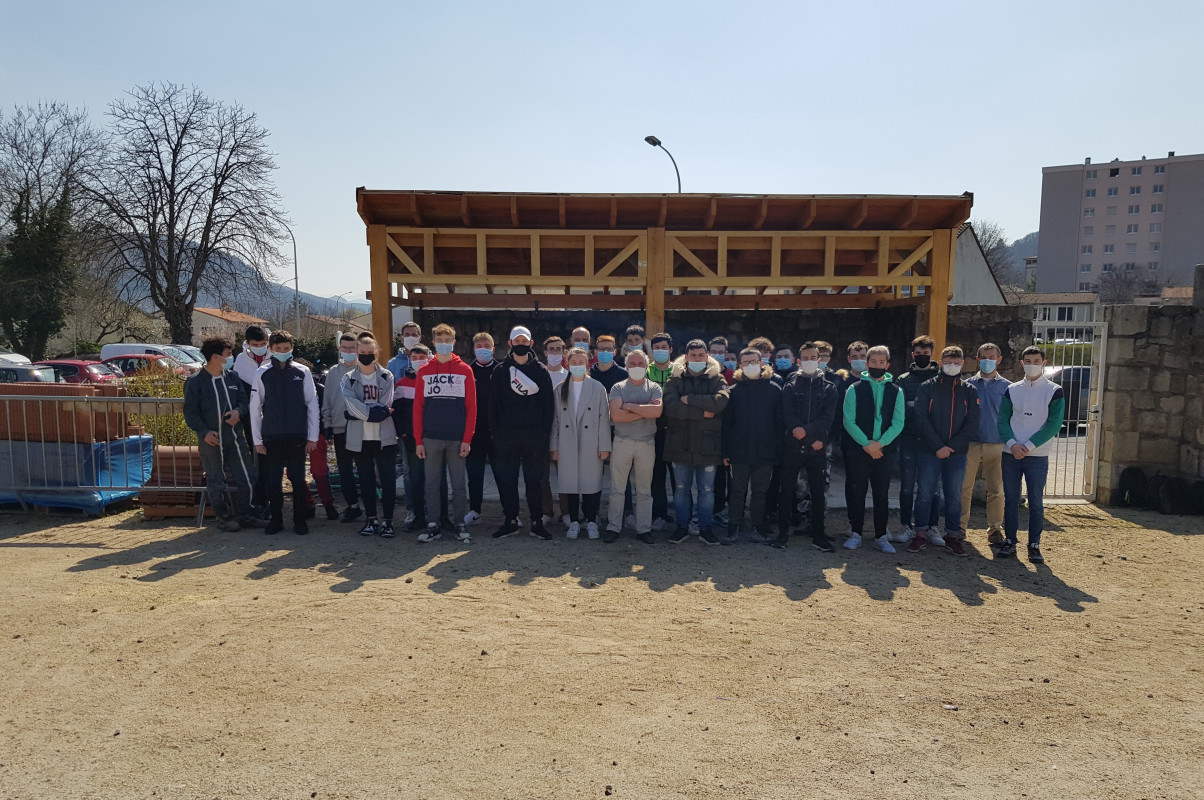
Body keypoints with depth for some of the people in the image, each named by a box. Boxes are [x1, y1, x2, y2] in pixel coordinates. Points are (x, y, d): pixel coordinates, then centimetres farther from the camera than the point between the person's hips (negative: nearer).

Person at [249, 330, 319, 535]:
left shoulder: (302, 372, 2)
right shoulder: (262, 375, 3)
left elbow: (312, 405, 2)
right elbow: (255, 408, 5)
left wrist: (312, 437, -1)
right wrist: (257, 440, 3)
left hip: (297, 436, -1)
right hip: (271, 437, 1)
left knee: (298, 480, 4)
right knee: (272, 480, 6)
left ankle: (300, 520, 14)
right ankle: (275, 519, 19)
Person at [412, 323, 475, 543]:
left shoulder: (465, 370, 4)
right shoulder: (424, 372, 8)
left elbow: (471, 407, 1)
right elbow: (418, 407, 5)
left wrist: (467, 439, -6)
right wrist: (418, 440, -1)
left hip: (457, 438, -1)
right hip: (431, 438, 1)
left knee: (459, 483, 5)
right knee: (432, 483, 6)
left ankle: (461, 524, 15)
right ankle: (433, 526, 14)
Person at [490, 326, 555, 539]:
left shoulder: (541, 371, 6)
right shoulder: (500, 370, 7)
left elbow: (549, 405, 4)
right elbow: (494, 404, 6)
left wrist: (546, 432, -3)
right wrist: (495, 431, -2)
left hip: (535, 435, -1)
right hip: (507, 435, 1)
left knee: (534, 481, 5)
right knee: (507, 480, 5)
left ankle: (537, 522, 12)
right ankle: (511, 521, 16)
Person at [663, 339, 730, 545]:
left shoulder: (716, 379, 4)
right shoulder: (675, 380, 3)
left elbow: (721, 401, -17)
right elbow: (671, 407, -14)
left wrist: (690, 399, -14)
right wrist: (702, 413, -15)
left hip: (707, 445, 0)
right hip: (681, 443, 1)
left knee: (707, 489, 8)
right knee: (681, 488, 10)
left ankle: (705, 528, 21)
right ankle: (682, 527, 22)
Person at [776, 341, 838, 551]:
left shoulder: (829, 388, 9)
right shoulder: (790, 386, 7)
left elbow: (828, 417, -2)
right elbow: (788, 416, -3)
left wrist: (807, 431, -17)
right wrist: (813, 439, -12)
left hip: (818, 449, 1)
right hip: (792, 447, 0)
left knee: (818, 493, 5)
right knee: (787, 491, 2)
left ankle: (818, 535, 14)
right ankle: (783, 532, 12)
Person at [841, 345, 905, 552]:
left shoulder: (896, 392, 8)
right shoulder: (854, 389, 3)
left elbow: (898, 423, 1)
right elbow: (849, 421, -4)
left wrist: (879, 443, -12)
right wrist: (866, 444, -13)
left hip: (884, 450, 1)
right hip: (857, 449, -1)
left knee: (881, 494, 6)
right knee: (856, 493, 1)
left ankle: (881, 536, 15)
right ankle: (855, 534, 12)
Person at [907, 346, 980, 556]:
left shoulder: (969, 391, 7)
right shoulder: (927, 387, 1)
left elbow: (972, 424, 1)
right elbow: (921, 419, -6)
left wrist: (952, 446, -11)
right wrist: (937, 446, -14)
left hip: (957, 454, 2)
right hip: (928, 452, -1)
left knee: (954, 496, 7)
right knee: (925, 494, 2)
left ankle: (952, 536, 17)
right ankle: (921, 534, 12)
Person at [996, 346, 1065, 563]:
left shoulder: (1054, 391, 0)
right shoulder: (1012, 390, 8)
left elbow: (1054, 424, -7)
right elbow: (1002, 420, 4)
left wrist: (1029, 446, -15)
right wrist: (1012, 443, -13)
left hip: (1037, 457, -2)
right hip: (1010, 454, 2)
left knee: (1036, 502, 1)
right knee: (1010, 500, 7)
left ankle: (1034, 545, 11)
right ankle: (1009, 541, 15)